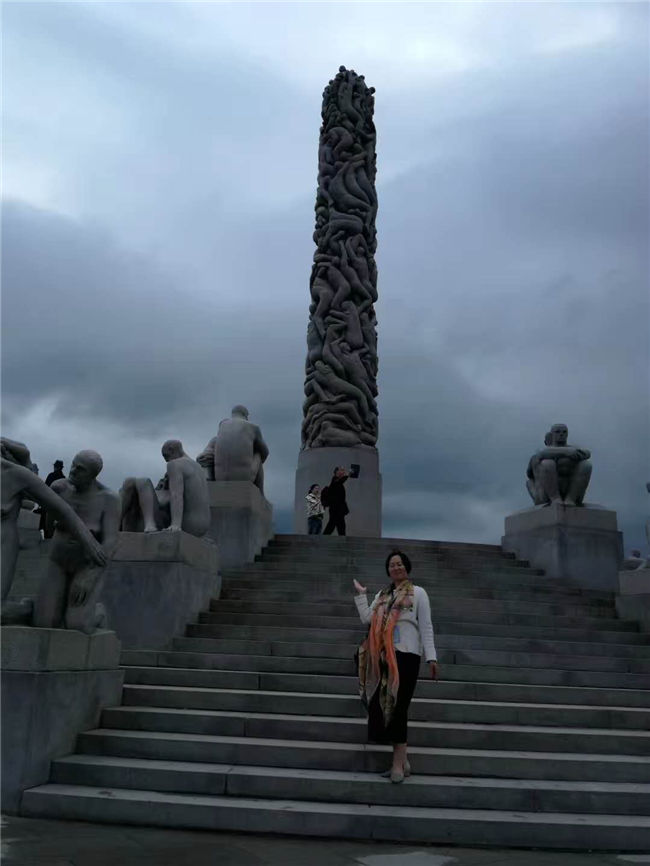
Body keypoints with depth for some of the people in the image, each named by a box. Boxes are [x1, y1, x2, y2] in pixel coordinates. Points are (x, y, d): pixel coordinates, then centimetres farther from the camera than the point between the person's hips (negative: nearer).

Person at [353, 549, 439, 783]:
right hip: (384, 657, 5)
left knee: (398, 706, -8)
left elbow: (426, 627, 0)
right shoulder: (382, 595, 18)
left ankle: (398, 763, -3)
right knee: (384, 706, 1)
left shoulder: (418, 593, 4)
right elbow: (367, 618, 8)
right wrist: (360, 595, 11)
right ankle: (401, 760, 10)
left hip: (406, 655, -5)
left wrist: (431, 657, -7)